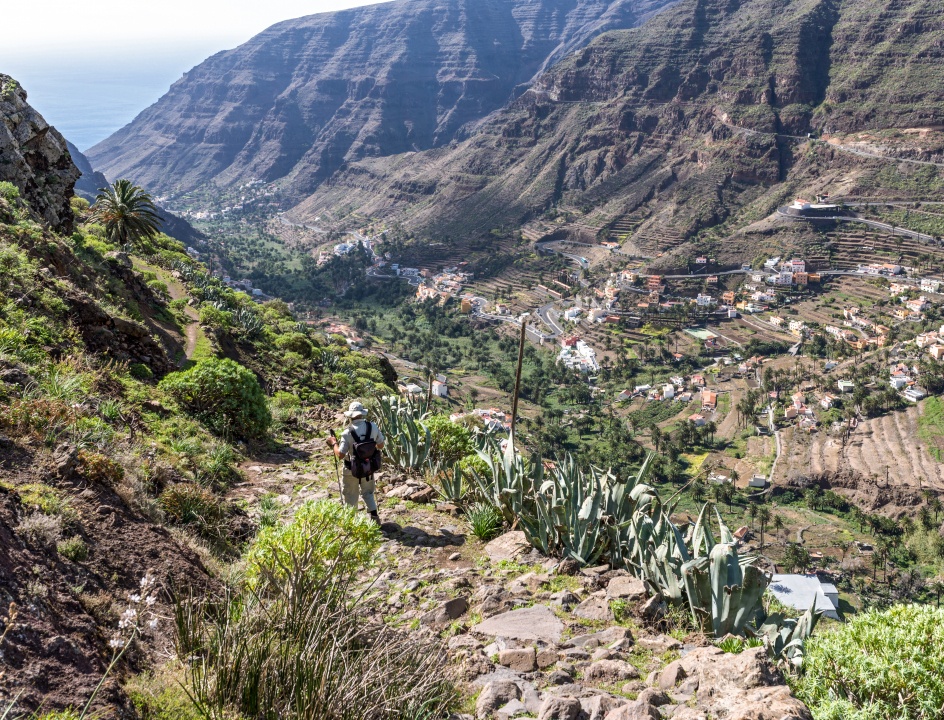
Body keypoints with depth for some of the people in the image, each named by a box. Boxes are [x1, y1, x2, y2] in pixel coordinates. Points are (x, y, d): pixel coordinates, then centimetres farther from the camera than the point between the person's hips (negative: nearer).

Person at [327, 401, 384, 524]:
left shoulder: (348, 433, -23)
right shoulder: (373, 427, -12)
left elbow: (340, 454, -21)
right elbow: (381, 446, 0)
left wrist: (334, 443, -4)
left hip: (352, 470, -4)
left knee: (350, 495, 15)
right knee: (367, 493, 22)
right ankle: (374, 516, 12)